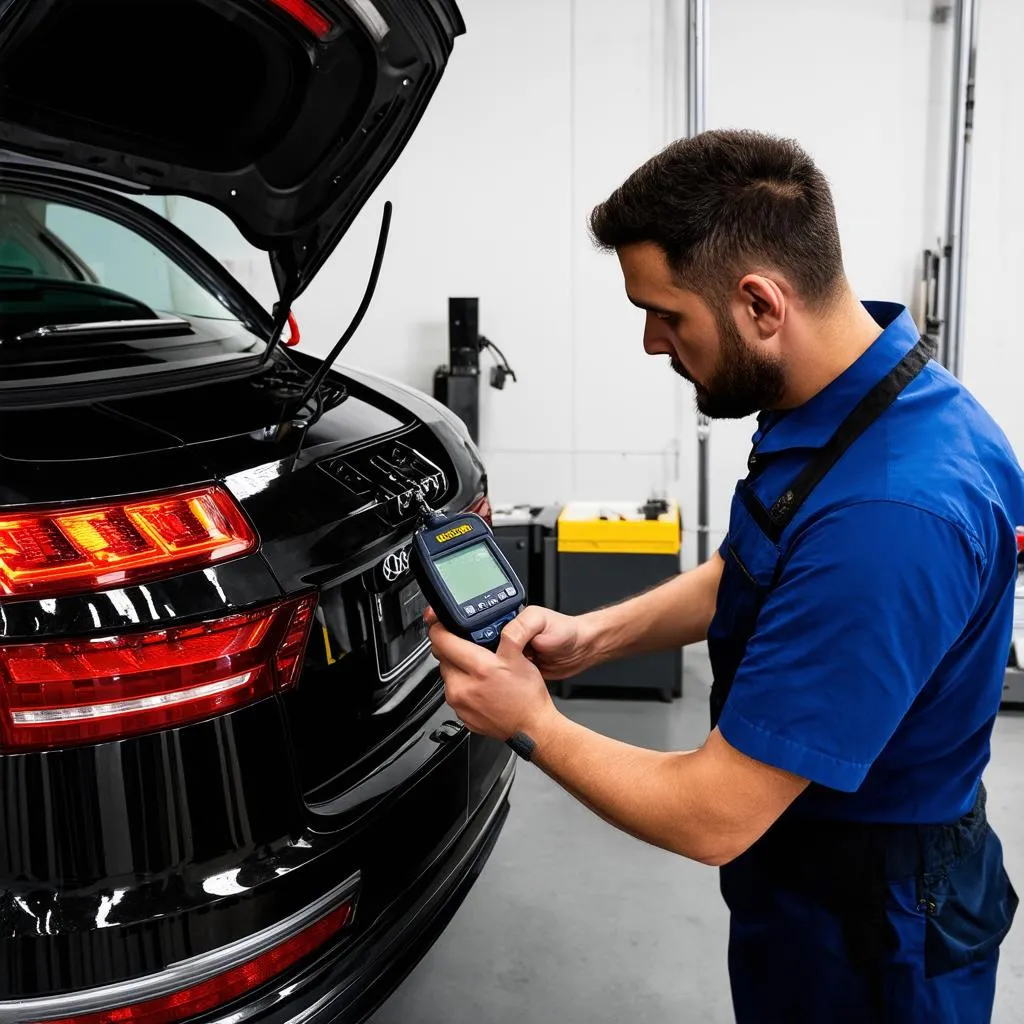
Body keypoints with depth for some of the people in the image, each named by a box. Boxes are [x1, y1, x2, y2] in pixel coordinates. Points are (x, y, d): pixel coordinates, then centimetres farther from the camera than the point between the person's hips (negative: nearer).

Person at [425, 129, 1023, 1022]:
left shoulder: (888, 513, -37)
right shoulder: (850, 389, -7)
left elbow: (712, 818, -30)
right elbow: (746, 574, 11)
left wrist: (530, 727, -15)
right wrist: (596, 636, -4)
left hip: (869, 929, -8)